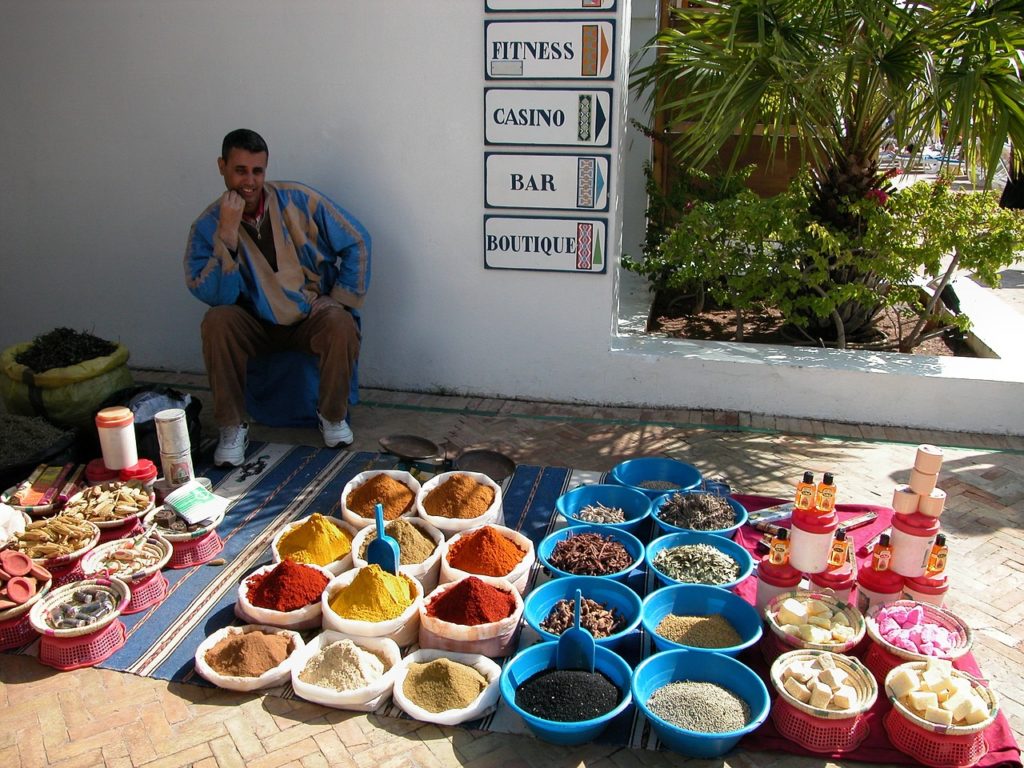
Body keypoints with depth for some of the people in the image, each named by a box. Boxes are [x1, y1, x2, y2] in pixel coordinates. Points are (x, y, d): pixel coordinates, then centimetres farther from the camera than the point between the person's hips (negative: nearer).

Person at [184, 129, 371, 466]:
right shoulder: (207, 226, -7)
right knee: (216, 322, -29)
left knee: (341, 323, -32)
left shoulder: (298, 199, -9)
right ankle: (232, 427, -14)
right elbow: (216, 296, -20)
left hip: (311, 316, 0)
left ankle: (332, 416, -7)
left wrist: (340, 299, -9)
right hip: (255, 324, 1)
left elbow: (356, 241, -5)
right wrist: (228, 233, -27)